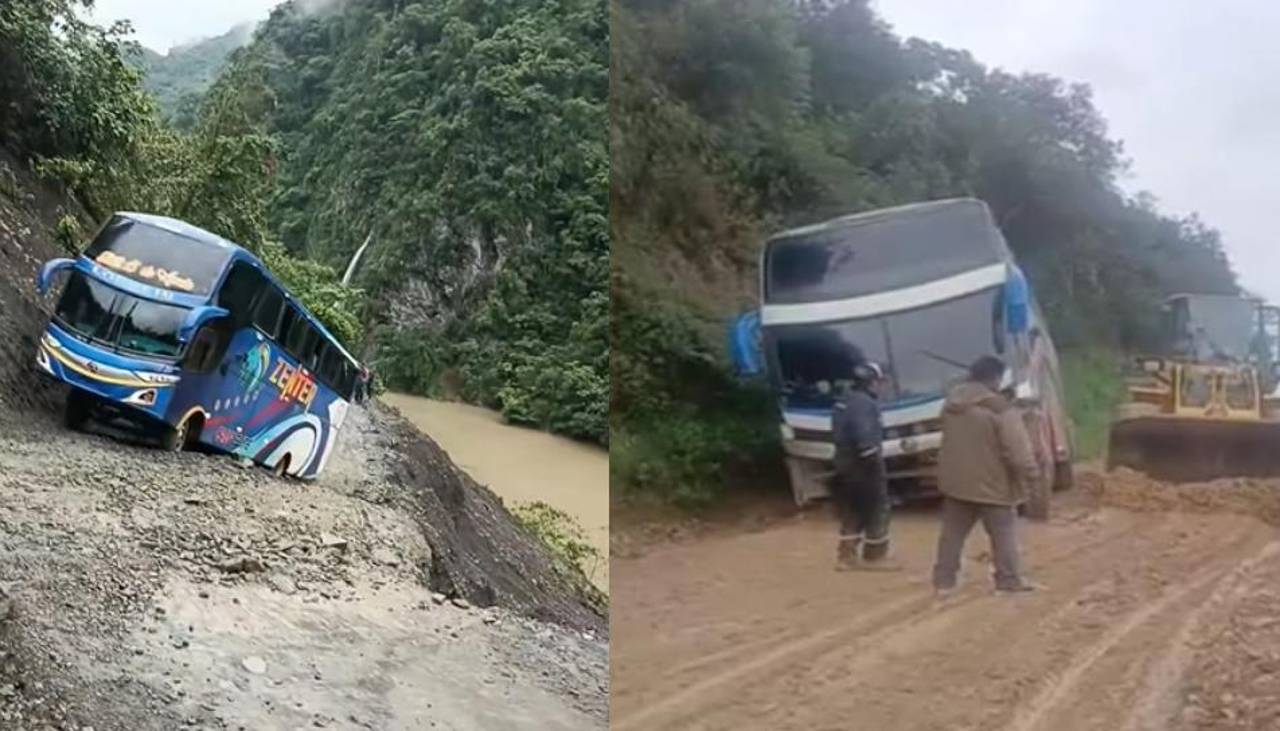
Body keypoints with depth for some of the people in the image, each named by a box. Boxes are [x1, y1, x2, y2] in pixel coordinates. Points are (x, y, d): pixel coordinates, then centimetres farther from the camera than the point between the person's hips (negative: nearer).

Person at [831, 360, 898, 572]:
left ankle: (846, 555, 17)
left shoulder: (847, 402, 15)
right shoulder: (865, 403, -17)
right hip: (864, 463, -10)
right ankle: (874, 556, 10)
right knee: (877, 509, 3)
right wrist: (874, 458, -20)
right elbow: (863, 435, -27)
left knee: (852, 510, 15)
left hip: (845, 462, 10)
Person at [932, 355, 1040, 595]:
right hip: (991, 483, -6)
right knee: (1003, 532, 9)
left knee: (953, 532, 12)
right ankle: (1009, 580, 13)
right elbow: (1016, 448, -17)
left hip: (955, 479, 6)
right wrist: (1031, 470, -5)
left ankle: (943, 581, 14)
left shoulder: (952, 402, 6)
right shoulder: (1000, 408, -18)